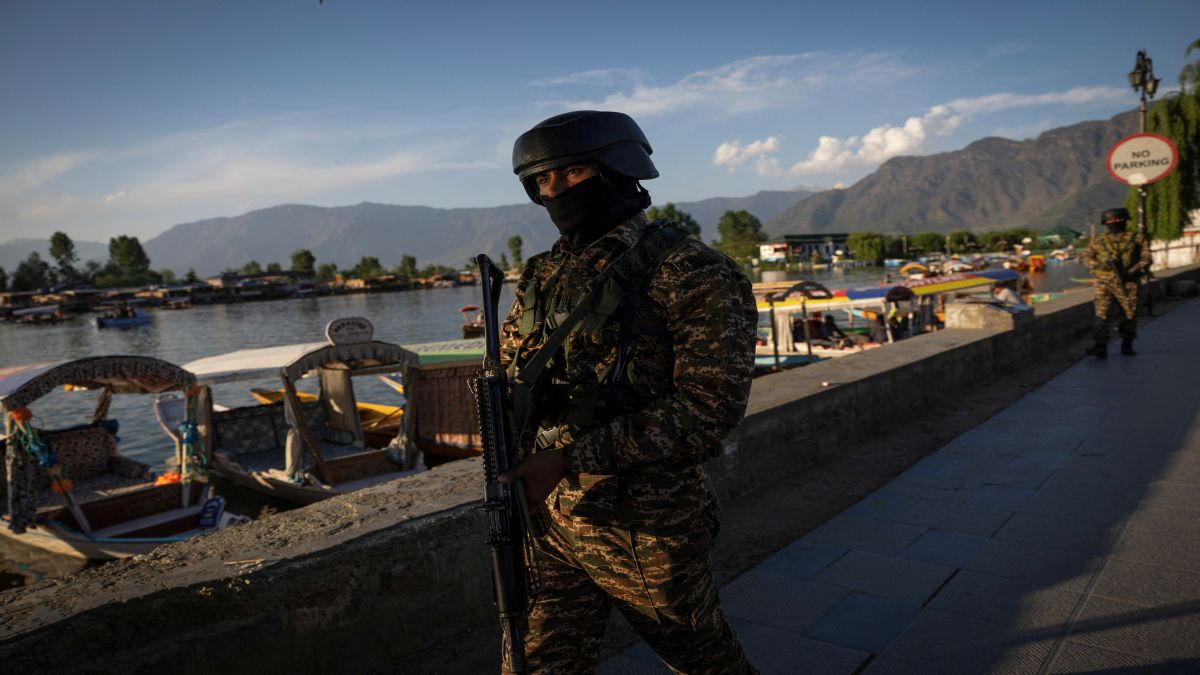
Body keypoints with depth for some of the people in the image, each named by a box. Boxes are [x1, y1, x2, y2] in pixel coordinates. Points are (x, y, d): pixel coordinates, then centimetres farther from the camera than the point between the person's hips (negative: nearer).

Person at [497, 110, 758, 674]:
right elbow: (508, 370, 17)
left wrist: (572, 458, -26)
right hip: (549, 519, 5)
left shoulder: (685, 272, -14)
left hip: (646, 535, -5)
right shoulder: (544, 275, 6)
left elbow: (711, 406, -22)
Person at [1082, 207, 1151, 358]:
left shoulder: (1136, 238, 6)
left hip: (1128, 284, 0)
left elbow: (1145, 259, 2)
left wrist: (1132, 272, -14)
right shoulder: (1098, 240, 10)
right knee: (1102, 314, -8)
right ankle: (1100, 347, -10)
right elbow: (1087, 257, 9)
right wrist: (1099, 265, -10)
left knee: (1128, 316, 6)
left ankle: (1127, 345, 21)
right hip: (1104, 283, 0)